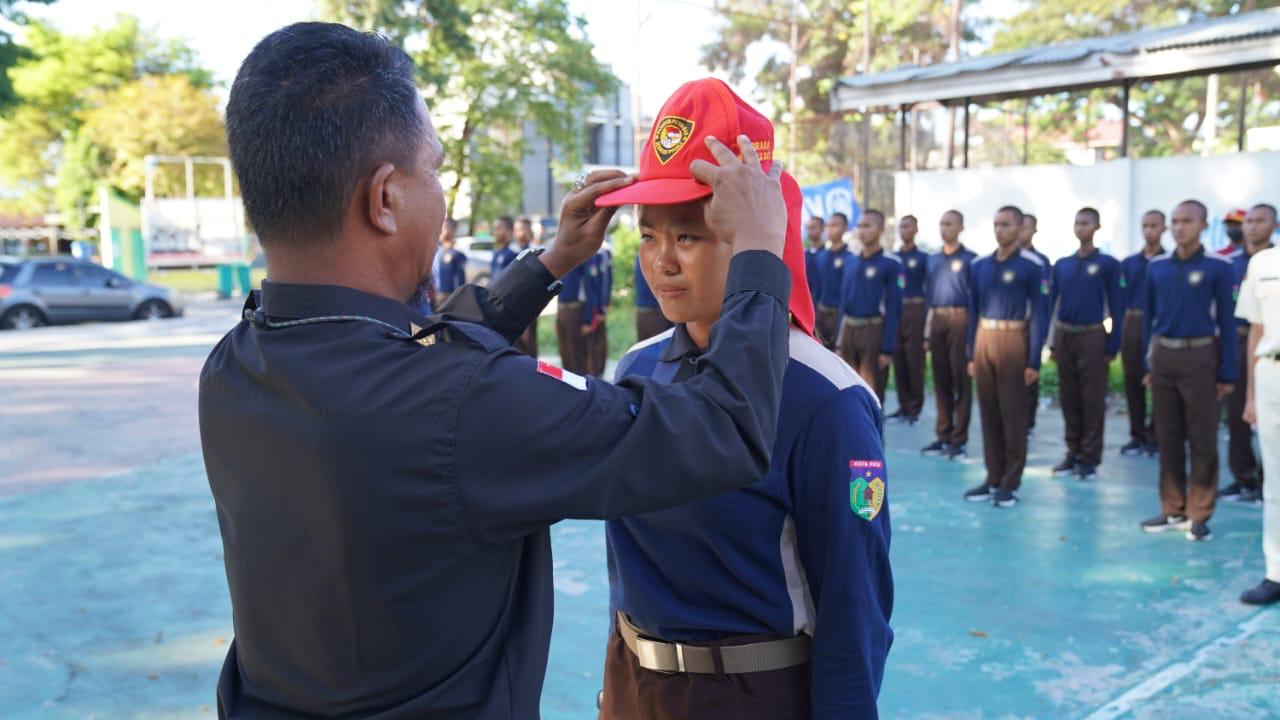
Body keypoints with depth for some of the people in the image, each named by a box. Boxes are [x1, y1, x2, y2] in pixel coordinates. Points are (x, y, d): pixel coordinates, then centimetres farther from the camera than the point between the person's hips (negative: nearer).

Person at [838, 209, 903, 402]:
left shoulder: (891, 263, -6)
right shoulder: (851, 262, 11)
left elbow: (893, 308, -9)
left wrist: (887, 348, -13)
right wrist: (840, 341, 10)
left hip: (874, 330, -5)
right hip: (849, 329, 5)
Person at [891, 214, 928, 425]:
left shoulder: (923, 258, -1)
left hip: (915, 310, -4)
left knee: (915, 360, -1)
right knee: (898, 360, 6)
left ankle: (915, 407, 7)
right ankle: (903, 405, 15)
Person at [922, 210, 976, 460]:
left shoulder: (970, 258, -2)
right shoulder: (933, 259, 15)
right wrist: (928, 329, 12)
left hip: (960, 320, -5)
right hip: (937, 320, 5)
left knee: (961, 381, -2)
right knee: (940, 381, 8)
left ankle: (958, 439, 4)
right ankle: (943, 435, 16)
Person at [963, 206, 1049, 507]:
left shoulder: (1032, 266, -5)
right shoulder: (979, 265, 9)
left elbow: (1039, 314, -6)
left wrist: (1034, 360, -10)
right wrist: (971, 354, 11)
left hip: (1013, 341, -5)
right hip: (984, 340, 5)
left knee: (1013, 415, 2)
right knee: (988, 413, 8)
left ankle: (1010, 483, 10)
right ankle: (993, 479, 17)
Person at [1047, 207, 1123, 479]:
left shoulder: (1108, 264, -1)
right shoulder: (1061, 265, 10)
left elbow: (1116, 307, -1)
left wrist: (1112, 346, -6)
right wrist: (1052, 342, 6)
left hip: (1092, 336, -4)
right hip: (1064, 336, 4)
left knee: (1092, 400, 0)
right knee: (1068, 398, 8)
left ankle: (1090, 458, 8)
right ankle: (1073, 453, 17)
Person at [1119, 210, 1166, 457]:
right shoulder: (1129, 263, 12)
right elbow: (1123, 299, 10)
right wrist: (1122, 330, 2)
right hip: (1132, 324, 4)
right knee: (1133, 381, 7)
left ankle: (1154, 436, 9)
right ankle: (1137, 435, 16)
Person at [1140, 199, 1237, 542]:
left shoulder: (1218, 267, -5)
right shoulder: (1156, 266, 6)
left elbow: (1226, 321, -4)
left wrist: (1227, 373, -6)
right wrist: (1148, 364, 10)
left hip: (1200, 357, -4)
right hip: (1163, 356, 4)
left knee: (1202, 439, 2)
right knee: (1167, 437, 9)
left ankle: (1198, 514, 10)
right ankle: (1172, 509, 19)